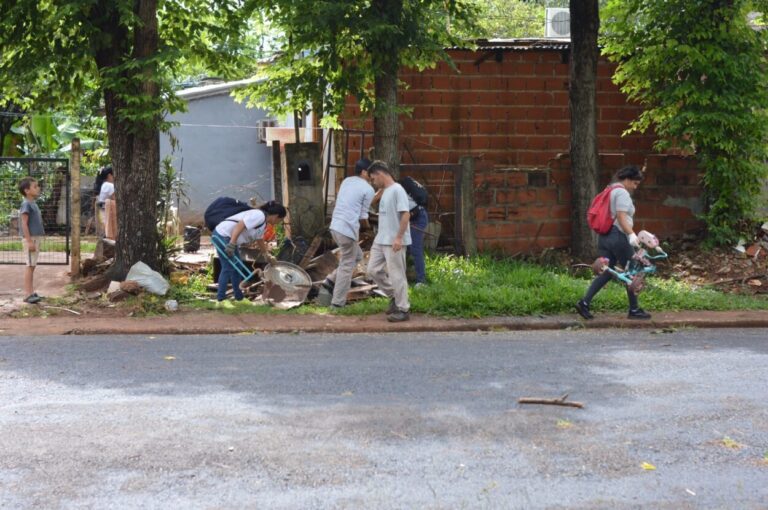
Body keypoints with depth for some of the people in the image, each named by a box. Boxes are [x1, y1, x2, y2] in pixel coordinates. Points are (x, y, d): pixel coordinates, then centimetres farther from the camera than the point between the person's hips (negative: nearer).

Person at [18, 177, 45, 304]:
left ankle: (31, 292, 14)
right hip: (30, 239, -9)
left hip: (35, 238, 9)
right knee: (30, 266, -9)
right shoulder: (26, 204, -13)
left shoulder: (33, 204, 16)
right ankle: (28, 294, -9)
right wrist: (29, 241, -22)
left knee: (32, 266, 10)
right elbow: (24, 224, -18)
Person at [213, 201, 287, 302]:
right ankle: (220, 297, -4)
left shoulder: (263, 223, 15)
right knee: (228, 268, -9)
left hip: (228, 237, 11)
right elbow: (240, 225, -27)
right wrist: (232, 244, -32)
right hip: (223, 235, -11)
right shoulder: (259, 215, -17)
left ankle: (239, 296, 25)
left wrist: (268, 255, 38)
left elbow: (260, 240, 30)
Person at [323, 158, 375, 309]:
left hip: (335, 226, 8)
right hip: (348, 229, -8)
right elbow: (363, 216, -4)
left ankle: (331, 280, 17)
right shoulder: (368, 189, -6)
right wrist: (367, 226, 18)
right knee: (346, 266, 2)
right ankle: (337, 302, 5)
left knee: (357, 256, 24)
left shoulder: (346, 181, 16)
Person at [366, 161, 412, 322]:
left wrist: (399, 237, -24)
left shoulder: (397, 190, -13)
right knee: (373, 270, 9)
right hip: (380, 241, 9)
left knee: (396, 275, -3)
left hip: (394, 242, -9)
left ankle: (403, 309, 6)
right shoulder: (384, 192, 15)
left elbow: (406, 214, -20)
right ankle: (394, 296, 22)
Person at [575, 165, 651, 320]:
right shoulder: (622, 193, -10)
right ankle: (634, 310, 10)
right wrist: (631, 234, -29)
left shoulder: (611, 191, 20)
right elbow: (621, 217, -21)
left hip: (604, 237, 9)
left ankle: (584, 302, -3)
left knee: (606, 272, 9)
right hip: (618, 237, -9)